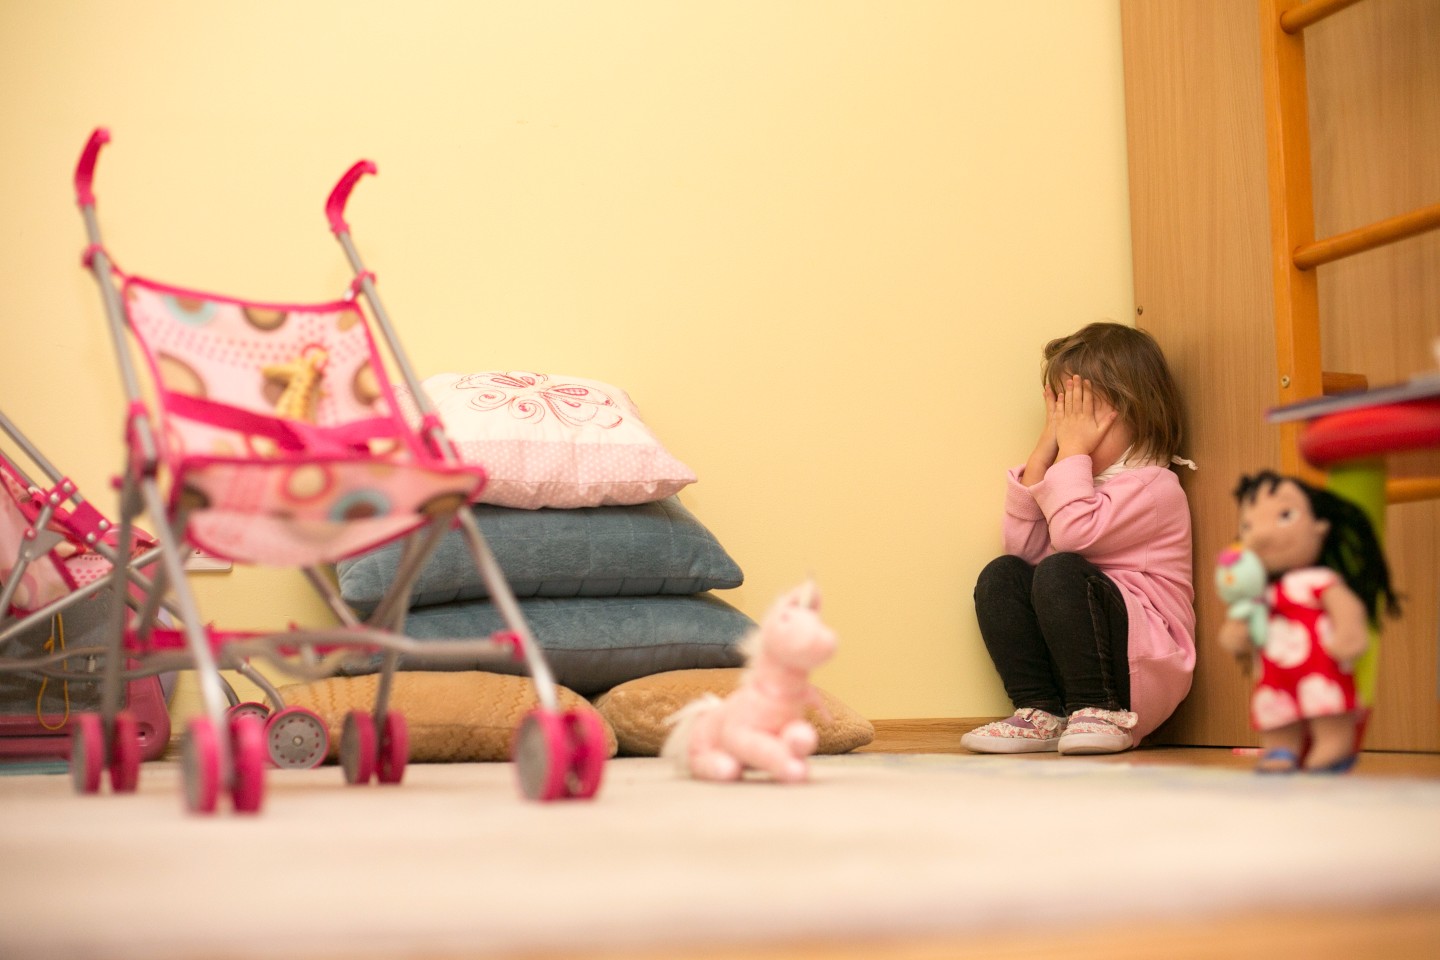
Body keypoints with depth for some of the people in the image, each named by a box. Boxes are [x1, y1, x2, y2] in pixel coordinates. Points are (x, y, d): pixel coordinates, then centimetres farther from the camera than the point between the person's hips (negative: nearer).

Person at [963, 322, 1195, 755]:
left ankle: (1102, 712, -19)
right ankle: (1041, 711, -11)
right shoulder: (1081, 477, 17)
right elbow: (1022, 546, 5)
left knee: (1061, 572, -29)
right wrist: (1043, 452, 0)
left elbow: (1075, 533, -25)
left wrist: (1071, 452, -14)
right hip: (1073, 666, 8)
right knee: (1000, 575, -9)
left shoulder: (1152, 486, -9)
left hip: (1145, 666, -8)